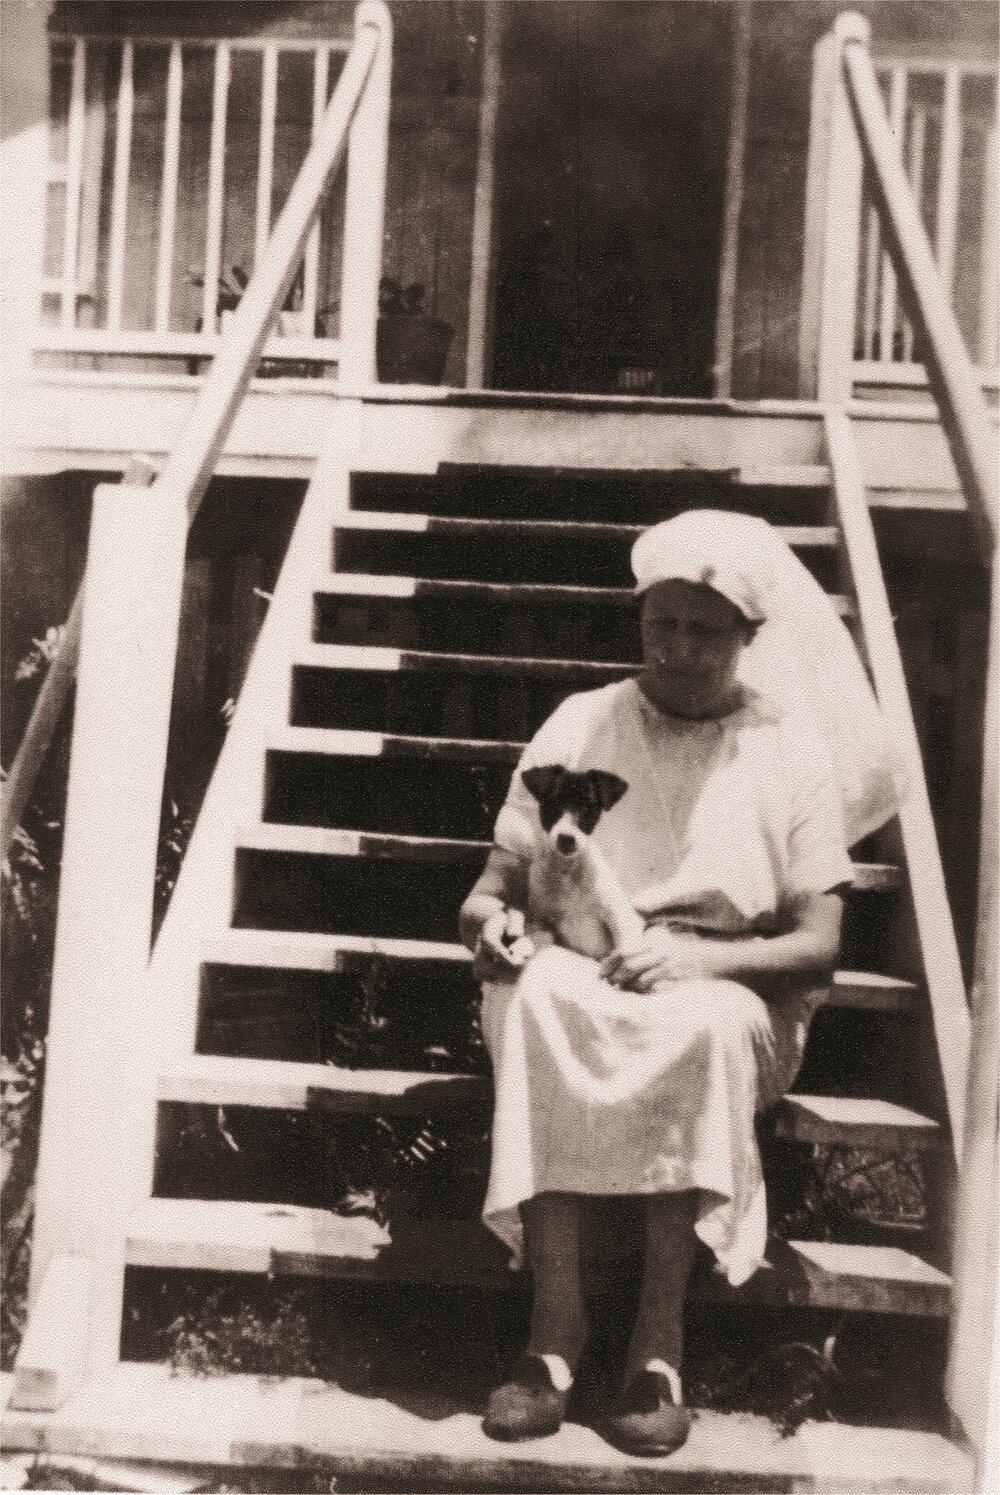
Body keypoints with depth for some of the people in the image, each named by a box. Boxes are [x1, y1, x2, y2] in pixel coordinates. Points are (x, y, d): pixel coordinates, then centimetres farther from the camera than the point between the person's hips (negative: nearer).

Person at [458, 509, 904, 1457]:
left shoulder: (792, 749, 5)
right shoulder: (581, 723, 10)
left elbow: (818, 947, -3)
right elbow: (499, 877, 10)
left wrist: (701, 959, -21)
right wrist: (487, 916, -15)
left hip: (727, 997, -1)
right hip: (575, 977, 2)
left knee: (704, 1026, -37)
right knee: (534, 1001, -34)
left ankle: (659, 1342, -27)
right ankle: (554, 1328, -29)